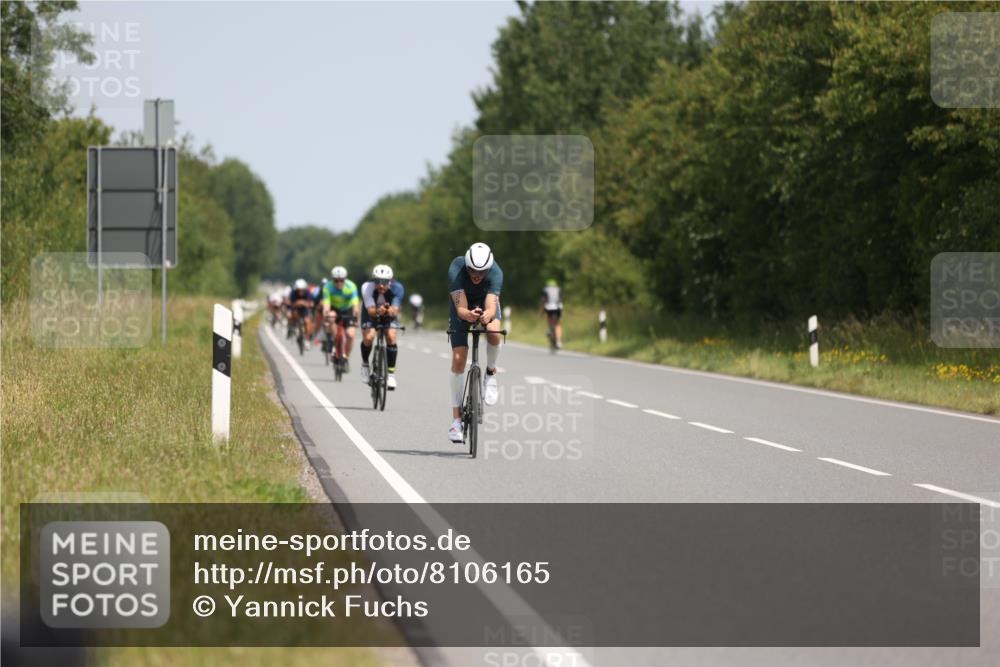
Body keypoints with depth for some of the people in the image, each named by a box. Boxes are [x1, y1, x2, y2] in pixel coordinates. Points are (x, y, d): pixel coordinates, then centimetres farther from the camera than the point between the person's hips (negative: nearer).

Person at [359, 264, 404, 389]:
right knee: (368, 338, -21)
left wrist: (391, 311, -60)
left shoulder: (397, 288, -32)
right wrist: (378, 311, -61)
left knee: (391, 337, -20)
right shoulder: (367, 287, -35)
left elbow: (395, 310, -36)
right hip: (371, 312, -1)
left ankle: (391, 373, -11)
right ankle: (365, 364, 10)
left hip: (389, 313, 1)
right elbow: (371, 310, -38)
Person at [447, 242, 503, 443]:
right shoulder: (456, 270, -36)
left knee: (494, 334, -33)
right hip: (463, 305, 0)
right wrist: (469, 315, -64)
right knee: (458, 357, -11)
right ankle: (456, 418, -5)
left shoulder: (496, 273, -33)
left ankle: (491, 373, -2)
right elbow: (461, 309, -41)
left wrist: (488, 315, -68)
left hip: (486, 302, 0)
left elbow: (491, 306, -44)